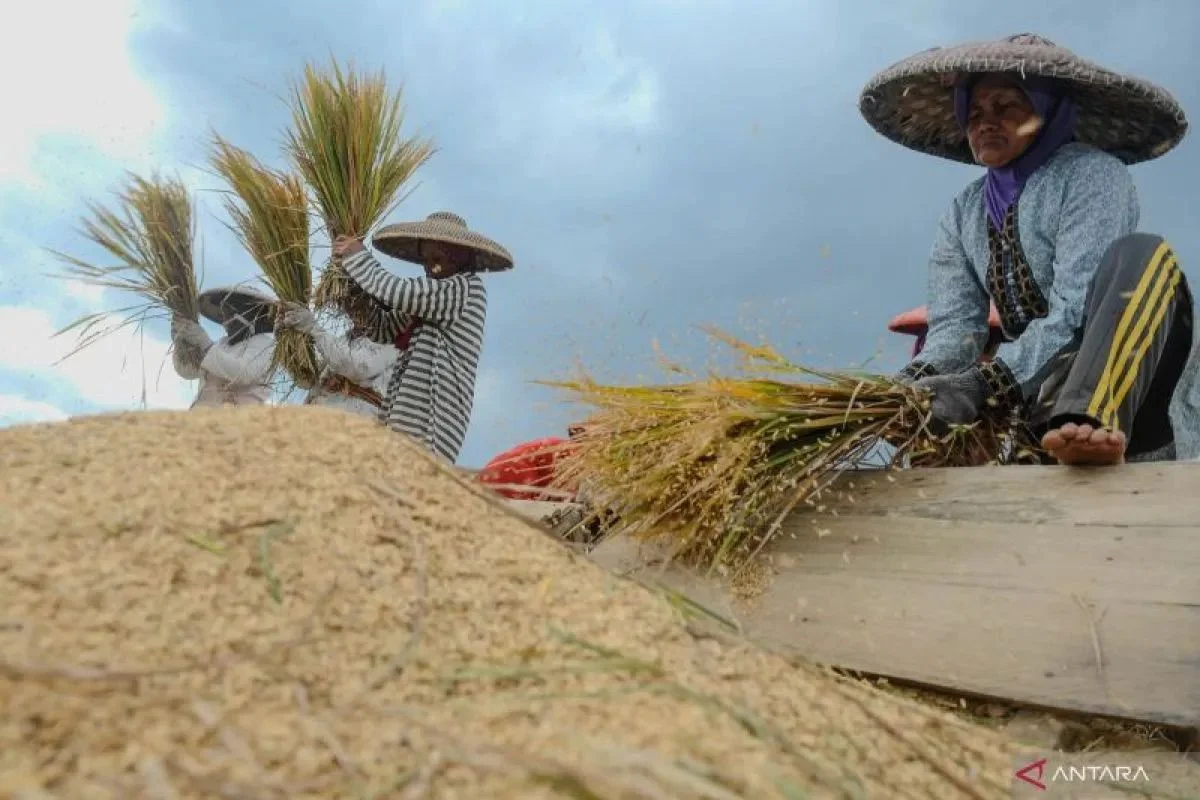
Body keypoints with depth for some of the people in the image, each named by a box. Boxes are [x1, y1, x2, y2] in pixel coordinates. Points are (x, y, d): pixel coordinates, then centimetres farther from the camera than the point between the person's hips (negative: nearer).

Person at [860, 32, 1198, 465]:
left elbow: (1075, 313, -21)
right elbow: (954, 325, -5)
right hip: (1041, 397, 6)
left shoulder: (1091, 174, -8)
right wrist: (915, 382, -26)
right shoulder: (962, 214, 8)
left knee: (1141, 252, -28)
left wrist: (985, 384, -34)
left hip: (1127, 385, -5)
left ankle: (1086, 426, -49)